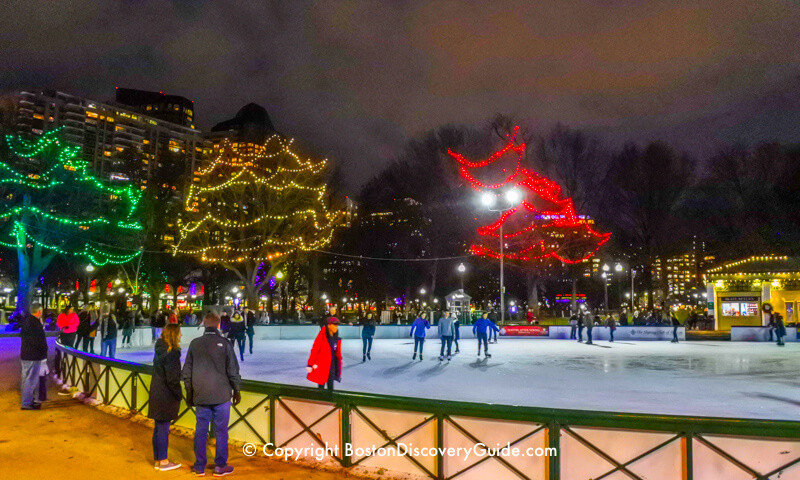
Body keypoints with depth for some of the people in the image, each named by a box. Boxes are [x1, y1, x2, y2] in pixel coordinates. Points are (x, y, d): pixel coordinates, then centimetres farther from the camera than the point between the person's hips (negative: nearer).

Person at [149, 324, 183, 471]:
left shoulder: (160, 350, 9)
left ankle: (158, 460, 24)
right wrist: (179, 395, -8)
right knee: (163, 429, 1)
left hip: (157, 394, 9)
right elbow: (172, 379, -21)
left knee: (158, 428, 15)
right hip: (166, 397, -9)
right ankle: (163, 462, 11)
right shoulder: (171, 353, -19)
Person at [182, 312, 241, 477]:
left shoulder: (194, 343, 1)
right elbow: (233, 370, -6)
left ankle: (199, 466, 17)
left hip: (200, 395, 3)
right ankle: (220, 466, 11)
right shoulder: (224, 343, -8)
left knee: (201, 431, 10)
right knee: (221, 431, 6)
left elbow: (187, 371, 6)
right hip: (221, 395, -3)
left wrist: (189, 393, 17)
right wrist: (236, 390, 7)